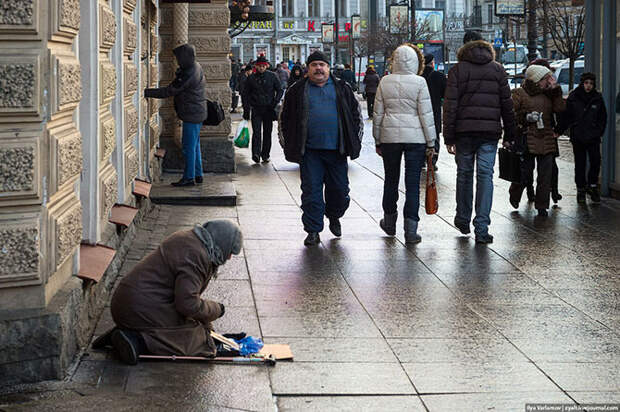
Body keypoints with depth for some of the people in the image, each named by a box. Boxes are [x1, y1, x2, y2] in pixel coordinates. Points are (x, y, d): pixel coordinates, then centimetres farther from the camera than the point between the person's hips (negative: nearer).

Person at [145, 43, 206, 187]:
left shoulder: (188, 75, -24)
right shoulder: (196, 67, 6)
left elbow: (168, 91, -22)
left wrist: (146, 92, -18)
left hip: (192, 115, -10)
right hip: (197, 112, 10)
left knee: (189, 146, -5)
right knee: (194, 145, 16)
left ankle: (189, 177, -1)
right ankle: (197, 175, 22)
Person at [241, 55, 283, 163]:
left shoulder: (272, 76, 3)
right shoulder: (251, 78, 3)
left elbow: (280, 90, 8)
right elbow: (246, 94, 8)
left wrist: (275, 102, -9)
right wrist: (246, 110, 2)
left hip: (269, 109, 1)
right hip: (256, 109, -1)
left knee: (267, 133, 6)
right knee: (256, 132, -14)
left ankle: (265, 155, 15)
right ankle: (256, 153, -21)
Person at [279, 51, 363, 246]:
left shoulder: (342, 89, 10)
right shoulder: (297, 91, 7)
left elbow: (357, 113, 15)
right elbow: (284, 119, 12)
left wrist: (355, 141, 9)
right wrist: (287, 145, 7)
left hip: (336, 149, 1)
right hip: (309, 151, -1)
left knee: (339, 189, 6)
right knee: (311, 191, -2)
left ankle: (334, 216, 34)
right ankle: (313, 231, 5)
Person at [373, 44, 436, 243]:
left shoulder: (385, 82, 1)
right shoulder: (419, 82, -7)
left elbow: (378, 114, 5)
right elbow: (426, 114, -6)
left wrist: (378, 141, 14)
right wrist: (430, 142, 0)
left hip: (389, 137, 3)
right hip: (415, 137, -3)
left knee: (391, 180, 17)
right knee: (413, 182, -1)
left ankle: (389, 221, 31)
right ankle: (410, 229, -5)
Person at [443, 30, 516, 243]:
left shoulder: (457, 70, 1)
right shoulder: (497, 69, 7)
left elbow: (450, 106, -5)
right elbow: (507, 104, 7)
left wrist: (448, 137, -3)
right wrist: (509, 134, 13)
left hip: (464, 130, 0)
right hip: (490, 131, 1)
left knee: (464, 174, 14)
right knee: (485, 176, -1)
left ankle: (463, 220, 28)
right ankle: (481, 228, -8)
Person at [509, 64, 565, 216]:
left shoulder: (548, 94, 15)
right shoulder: (519, 94, 0)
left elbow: (560, 108, 3)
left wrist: (556, 90, 1)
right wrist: (526, 117, -13)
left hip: (546, 140, 4)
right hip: (527, 139, -4)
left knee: (545, 174, 0)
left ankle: (542, 206, 8)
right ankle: (514, 196, 27)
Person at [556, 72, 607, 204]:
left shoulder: (597, 98, 4)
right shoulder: (573, 98, -2)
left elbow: (603, 118, 13)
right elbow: (565, 117, 0)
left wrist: (600, 132, 4)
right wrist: (558, 131, -8)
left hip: (593, 138, 1)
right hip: (578, 137, -1)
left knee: (596, 162, -4)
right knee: (580, 164, 5)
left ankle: (592, 186, 14)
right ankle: (581, 189, 16)